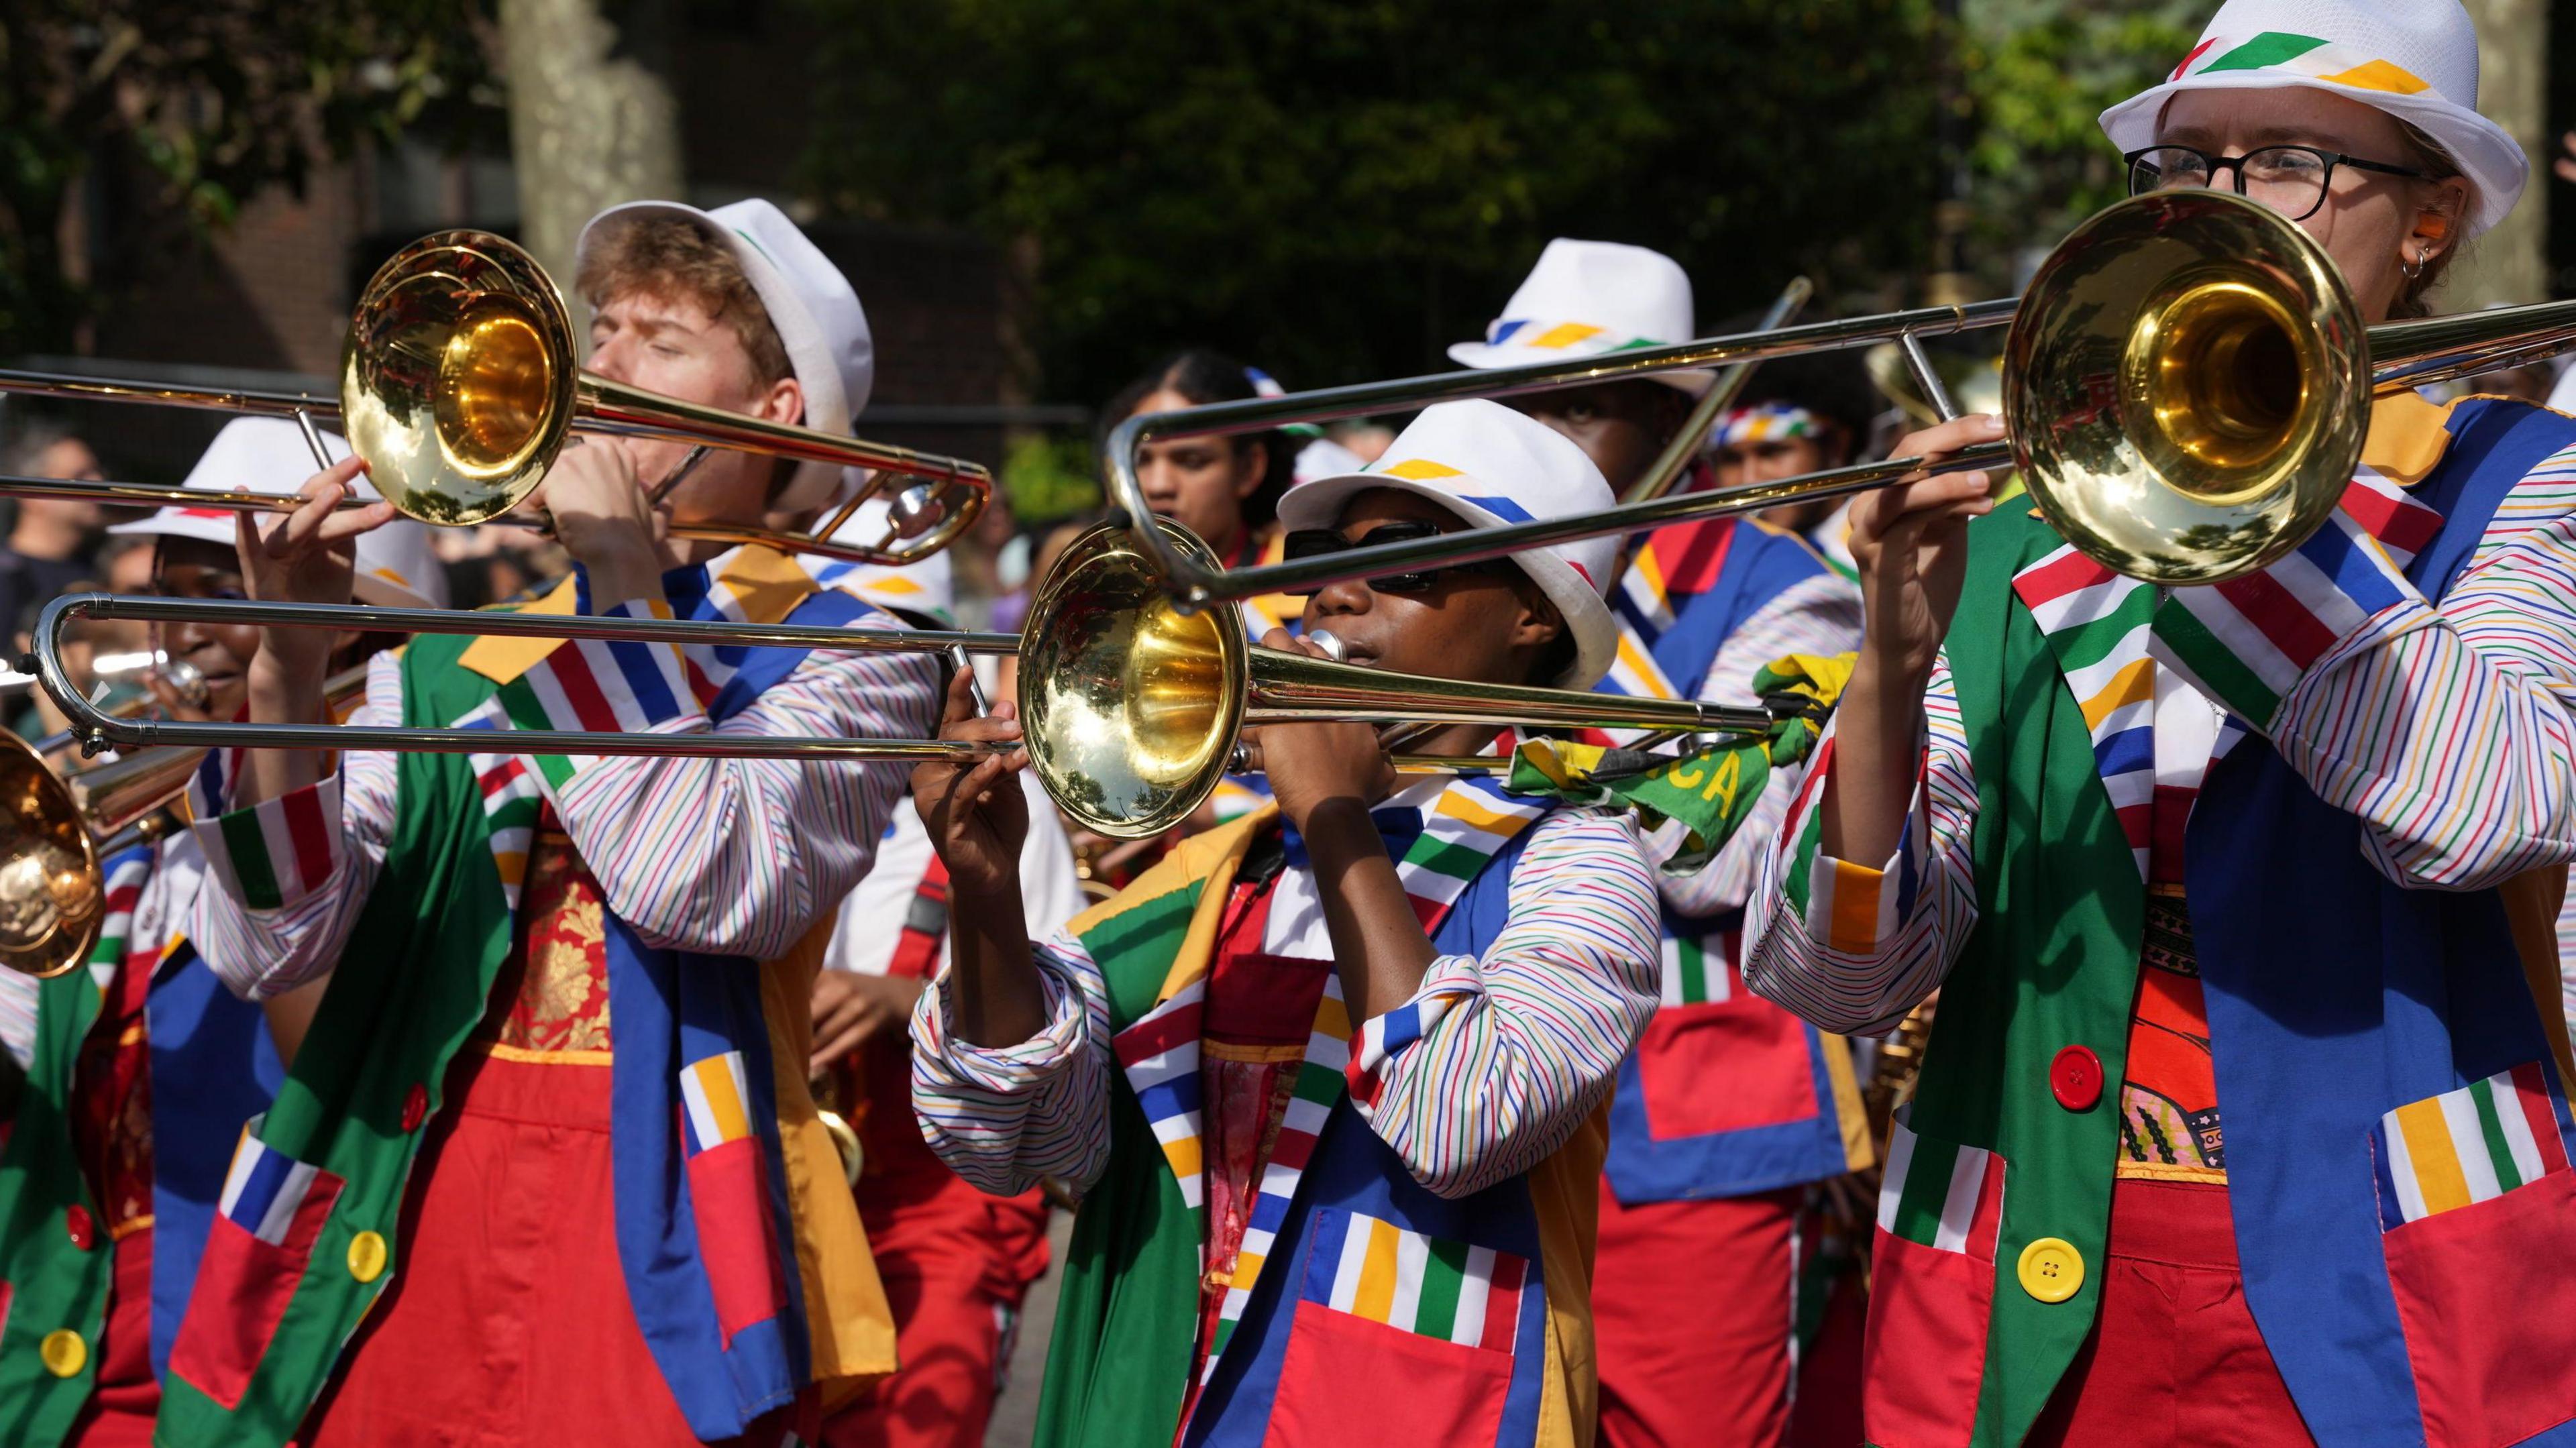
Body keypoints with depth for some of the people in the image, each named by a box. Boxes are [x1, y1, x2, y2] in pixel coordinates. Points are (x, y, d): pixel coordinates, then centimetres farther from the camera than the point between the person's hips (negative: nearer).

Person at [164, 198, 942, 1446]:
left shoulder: (846, 659, 3)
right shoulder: (448, 662, 15)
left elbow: (714, 888, -17)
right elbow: (268, 947, 2)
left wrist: (627, 584, -11)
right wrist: (283, 667, -12)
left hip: (651, 1241, -4)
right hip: (399, 1232, 4)